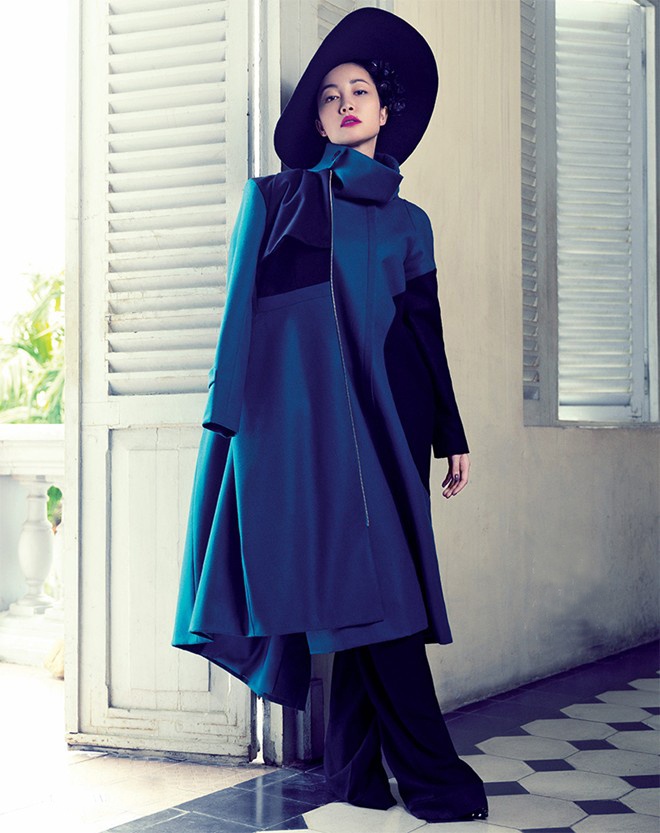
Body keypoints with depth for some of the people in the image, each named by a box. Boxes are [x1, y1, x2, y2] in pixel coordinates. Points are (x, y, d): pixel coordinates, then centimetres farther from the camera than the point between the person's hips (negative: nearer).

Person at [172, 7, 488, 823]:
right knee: (369, 580, -11)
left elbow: (427, 330, 18)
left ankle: (355, 764, 8)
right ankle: (429, 770, -6)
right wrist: (226, 419, -4)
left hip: (390, 411, 4)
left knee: (370, 582, 0)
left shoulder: (408, 220, 19)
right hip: (309, 411, -4)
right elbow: (242, 310, 4)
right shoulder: (274, 198, 10)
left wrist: (452, 434, 14)